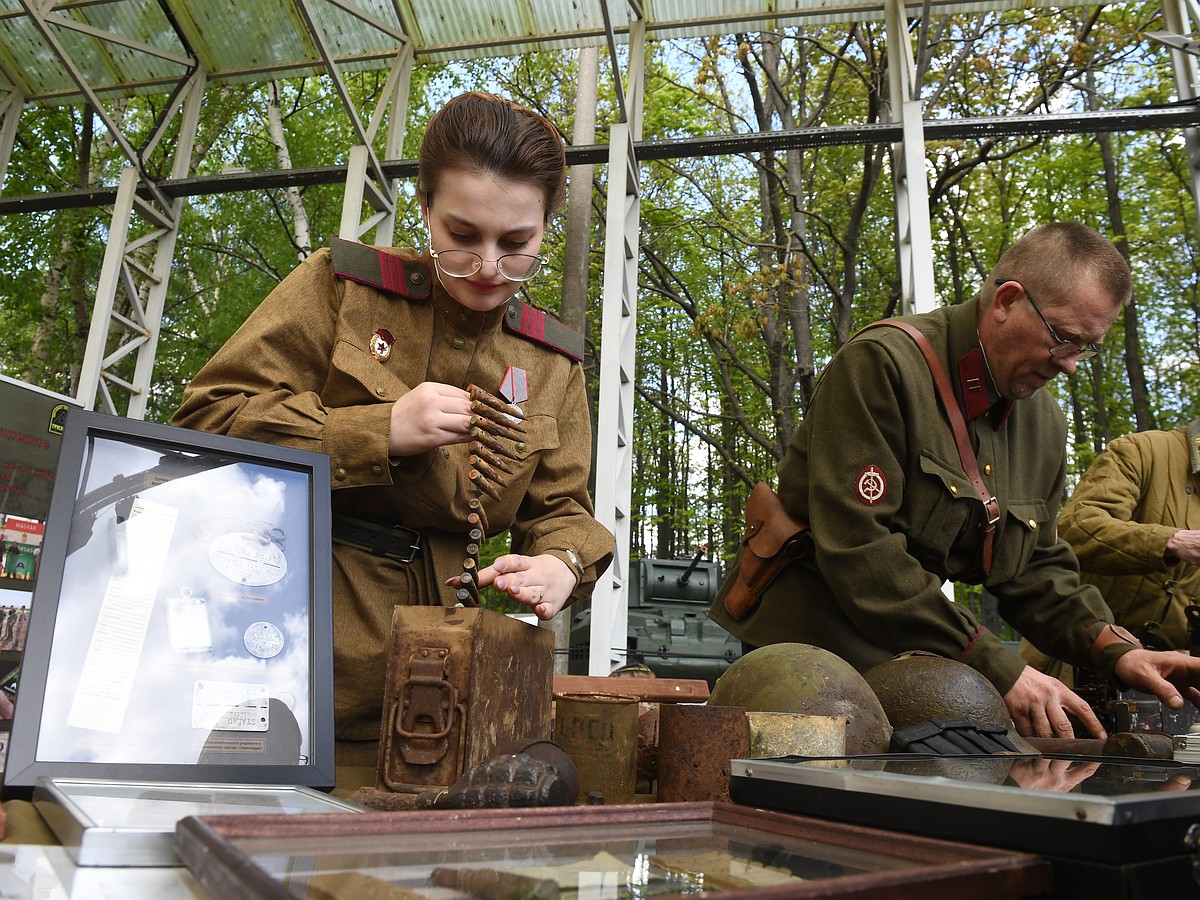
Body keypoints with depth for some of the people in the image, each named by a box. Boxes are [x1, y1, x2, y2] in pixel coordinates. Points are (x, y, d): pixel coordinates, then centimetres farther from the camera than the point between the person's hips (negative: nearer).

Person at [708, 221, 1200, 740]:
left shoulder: (1046, 424, 10)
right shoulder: (881, 365, -18)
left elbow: (1036, 568, 14)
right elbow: (858, 550, -25)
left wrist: (1114, 650, -5)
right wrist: (995, 667, -24)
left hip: (918, 670, 7)